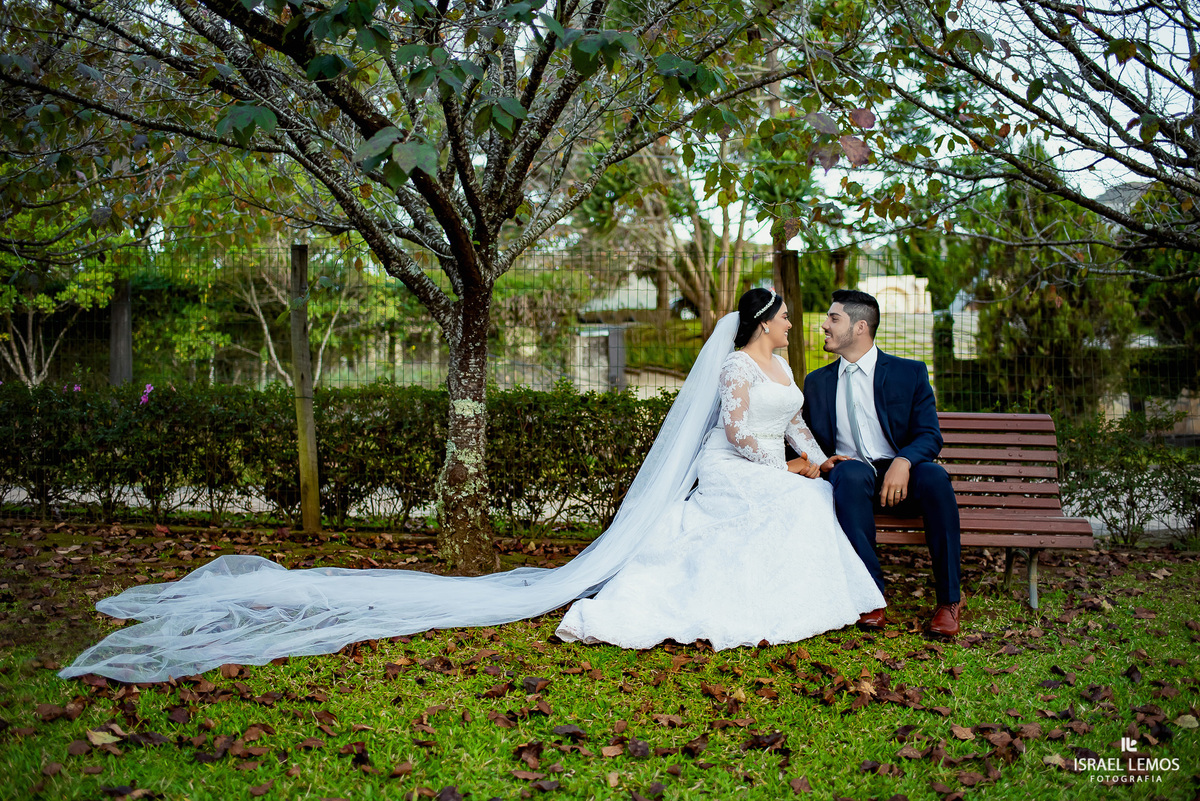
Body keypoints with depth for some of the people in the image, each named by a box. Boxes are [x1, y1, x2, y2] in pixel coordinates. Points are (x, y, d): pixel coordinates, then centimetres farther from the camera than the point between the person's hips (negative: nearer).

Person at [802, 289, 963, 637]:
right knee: (851, 472, -36)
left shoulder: (910, 373, 8)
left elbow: (929, 436, -1)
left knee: (934, 476, -35)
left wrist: (903, 461, -23)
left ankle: (949, 599, -23)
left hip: (900, 478, -1)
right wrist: (821, 462, -6)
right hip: (851, 478, 1)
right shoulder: (817, 382, 16)